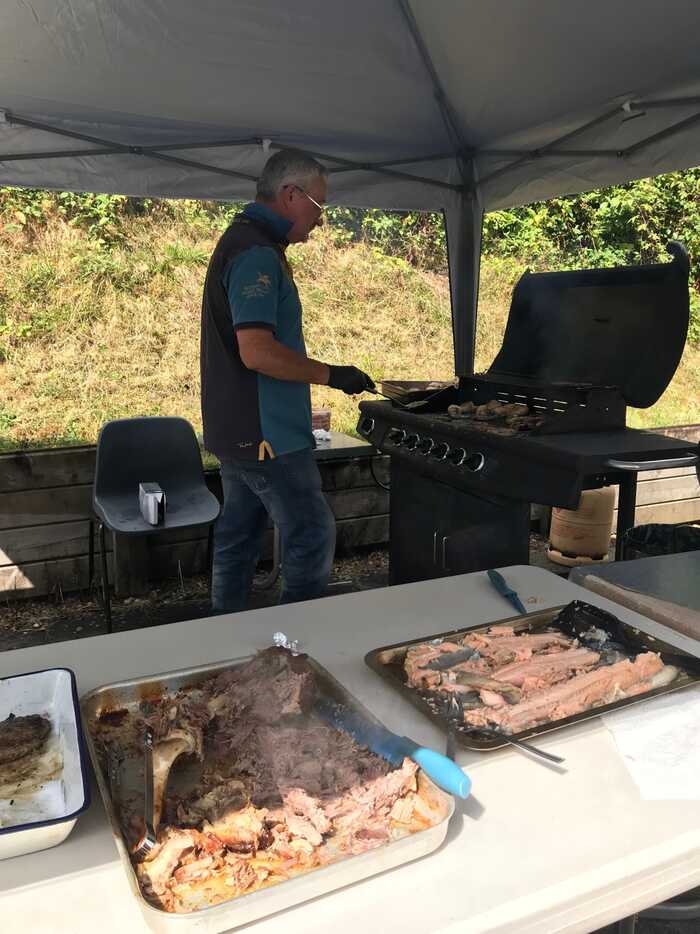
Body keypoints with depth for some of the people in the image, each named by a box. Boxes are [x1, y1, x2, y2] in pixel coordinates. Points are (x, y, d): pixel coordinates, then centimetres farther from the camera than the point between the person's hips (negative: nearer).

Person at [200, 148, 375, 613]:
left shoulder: (243, 242, 18)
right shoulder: (257, 254, -17)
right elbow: (257, 352, -26)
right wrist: (331, 374, -17)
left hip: (238, 431, 11)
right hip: (266, 434, -11)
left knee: (238, 539, 17)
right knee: (314, 535, -2)